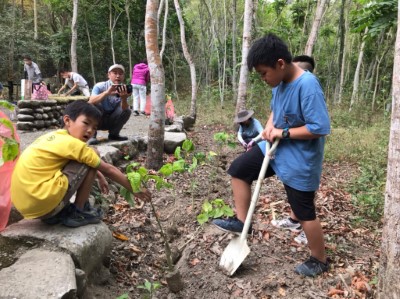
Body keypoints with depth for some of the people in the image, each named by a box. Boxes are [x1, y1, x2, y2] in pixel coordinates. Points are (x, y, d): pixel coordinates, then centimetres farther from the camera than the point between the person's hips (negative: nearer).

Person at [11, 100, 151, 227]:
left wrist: (100, 177, 40)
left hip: (24, 204, 9)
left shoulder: (53, 137, 16)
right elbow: (108, 170, -1)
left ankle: (56, 214, 18)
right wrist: (134, 190, 8)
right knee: (91, 158, -5)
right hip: (42, 203, -9)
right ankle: (78, 213, 4)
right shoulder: (72, 143, -10)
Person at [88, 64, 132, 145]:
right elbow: (91, 101, -34)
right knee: (95, 105, -30)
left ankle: (114, 134, 1)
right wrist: (106, 93, -49)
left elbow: (124, 109, -22)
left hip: (111, 121, 3)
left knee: (127, 111, -18)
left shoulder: (123, 89, -8)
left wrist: (124, 98, -43)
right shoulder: (100, 86, -16)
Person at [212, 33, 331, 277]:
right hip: (276, 147, 8)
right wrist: (269, 127, -5)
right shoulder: (281, 81, -1)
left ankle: (320, 260, 29)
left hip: (299, 159, -8)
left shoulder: (307, 85, -27)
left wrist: (283, 132, -21)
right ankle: (242, 221, 21)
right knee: (239, 169, 8)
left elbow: (320, 127, -29)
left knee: (304, 212, 5)